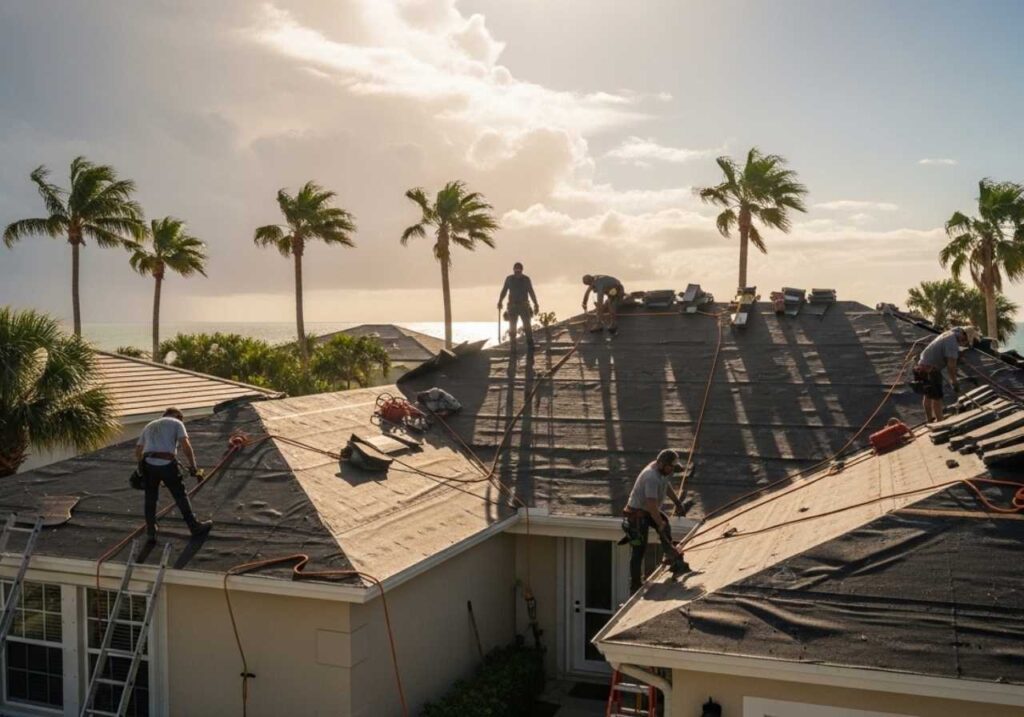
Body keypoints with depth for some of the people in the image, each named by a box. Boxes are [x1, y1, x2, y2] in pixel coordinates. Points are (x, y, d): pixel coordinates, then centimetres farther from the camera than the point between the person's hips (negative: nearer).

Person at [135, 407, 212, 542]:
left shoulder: (149, 426, 27)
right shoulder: (176, 423, 12)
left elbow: (138, 451, 25)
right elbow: (186, 446, -4)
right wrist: (193, 467, -2)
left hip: (148, 464, 4)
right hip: (167, 464, -4)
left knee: (150, 499, 18)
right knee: (181, 496, 9)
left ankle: (151, 532, 22)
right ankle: (195, 527, 19)